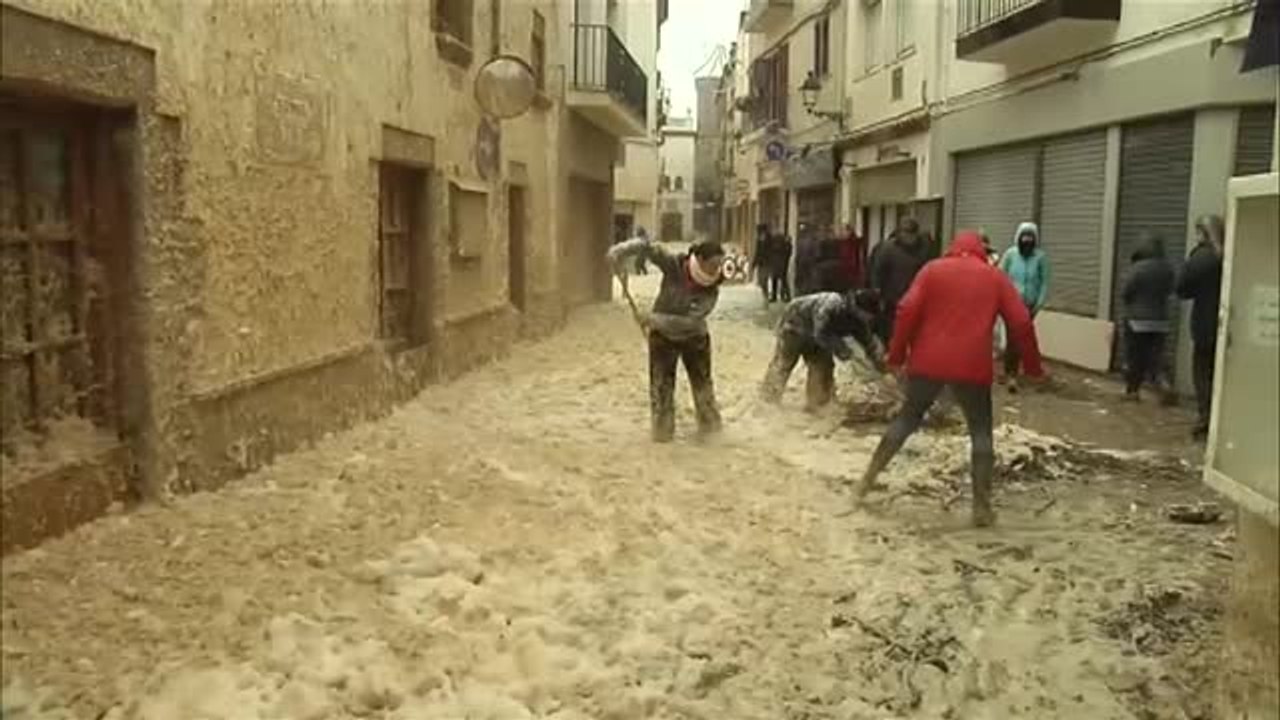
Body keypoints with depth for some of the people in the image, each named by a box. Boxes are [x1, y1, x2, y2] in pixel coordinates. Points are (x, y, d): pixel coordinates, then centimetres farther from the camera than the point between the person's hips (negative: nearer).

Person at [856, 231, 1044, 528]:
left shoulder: (933, 269, 8)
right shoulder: (996, 277, 10)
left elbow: (908, 311, -3)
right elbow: (1021, 323, 3)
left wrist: (897, 355, 3)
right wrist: (1032, 366, 12)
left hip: (927, 362, 1)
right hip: (972, 367, -1)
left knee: (908, 417, 19)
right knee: (981, 430, 11)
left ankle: (870, 476, 21)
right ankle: (981, 506, 5)